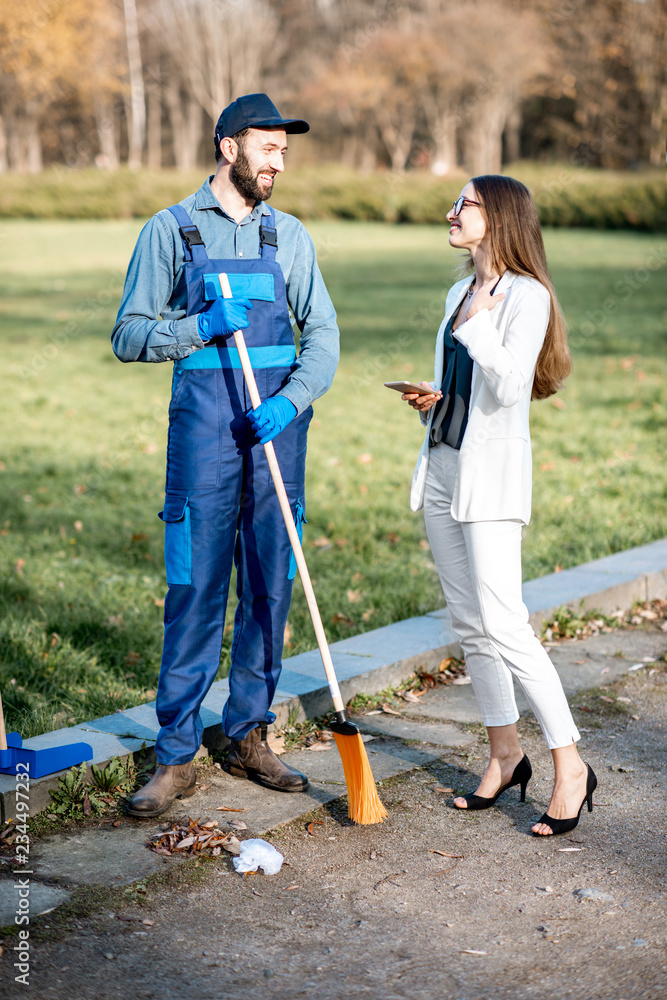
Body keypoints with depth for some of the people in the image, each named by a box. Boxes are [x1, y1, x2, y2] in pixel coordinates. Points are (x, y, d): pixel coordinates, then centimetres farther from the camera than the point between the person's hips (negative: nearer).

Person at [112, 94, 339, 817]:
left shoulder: (289, 235, 12)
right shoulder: (170, 230, 3)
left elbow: (322, 332, 5)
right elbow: (128, 335, 1)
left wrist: (291, 398, -12)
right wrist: (200, 327, -16)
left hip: (280, 423, 4)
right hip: (204, 421, -3)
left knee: (270, 585, 7)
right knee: (196, 588, -5)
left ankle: (249, 737, 19)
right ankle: (176, 756, 2)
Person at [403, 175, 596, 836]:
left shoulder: (525, 295, -10)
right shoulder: (460, 292, 16)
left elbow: (509, 386, -21)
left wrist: (478, 323, -15)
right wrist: (428, 401, 6)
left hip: (492, 471, -8)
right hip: (442, 465, 8)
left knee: (503, 626, -13)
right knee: (468, 624, 10)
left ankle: (570, 765, -3)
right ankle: (505, 755, 22)